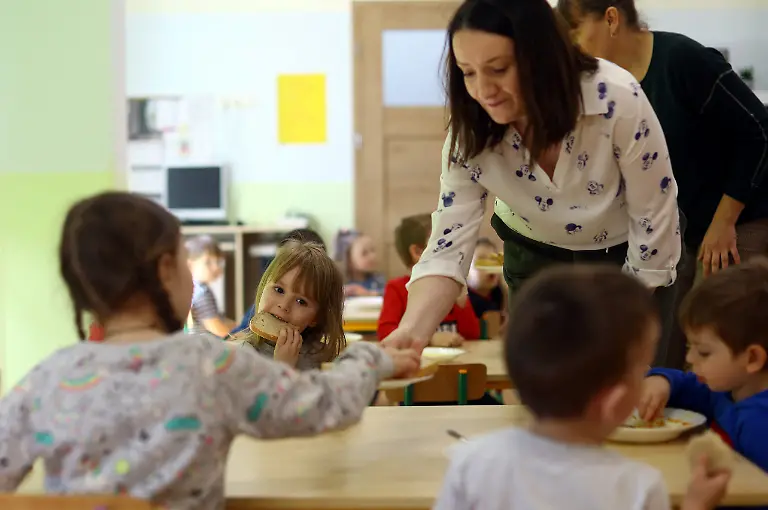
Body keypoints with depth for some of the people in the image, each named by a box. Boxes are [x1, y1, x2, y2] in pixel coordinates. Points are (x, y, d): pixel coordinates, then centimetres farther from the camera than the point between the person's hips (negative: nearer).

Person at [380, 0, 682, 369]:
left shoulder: (619, 101, -32)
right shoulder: (470, 135, -23)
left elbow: (655, 219, -20)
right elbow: (447, 248, -25)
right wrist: (409, 333, -44)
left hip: (628, 260, -2)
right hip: (536, 260, 2)